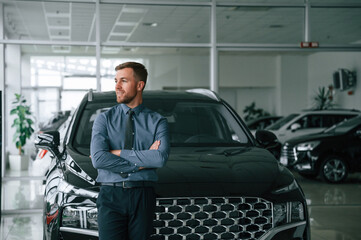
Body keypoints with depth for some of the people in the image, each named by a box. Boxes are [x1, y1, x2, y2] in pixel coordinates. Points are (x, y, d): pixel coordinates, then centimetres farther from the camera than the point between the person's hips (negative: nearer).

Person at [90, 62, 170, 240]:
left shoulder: (157, 121, 7)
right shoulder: (104, 119, 7)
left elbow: (161, 158, -11)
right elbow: (98, 159, -9)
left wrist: (119, 153, -9)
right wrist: (142, 163, -9)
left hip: (143, 197, 1)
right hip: (111, 196, 0)